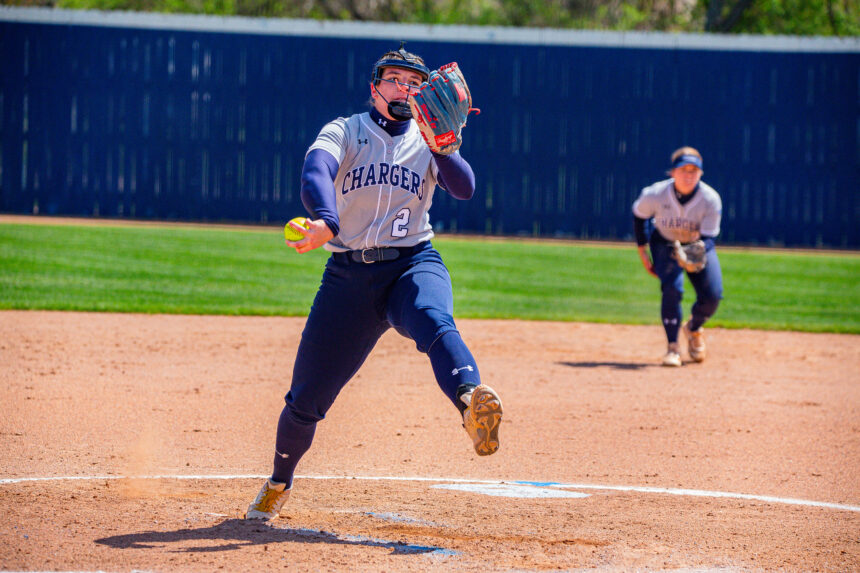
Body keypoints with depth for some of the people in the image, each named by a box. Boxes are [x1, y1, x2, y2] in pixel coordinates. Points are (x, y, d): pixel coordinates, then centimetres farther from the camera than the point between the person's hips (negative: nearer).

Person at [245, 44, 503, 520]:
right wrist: (325, 221, -38)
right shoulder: (344, 132, 7)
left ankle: (471, 401, -66)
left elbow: (464, 188, -6)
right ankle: (279, 483, 28)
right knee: (306, 398, 1)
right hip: (349, 274, 0)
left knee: (435, 322, -37)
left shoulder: (426, 142, 13)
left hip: (413, 265, 0)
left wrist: (441, 148, -25)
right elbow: (317, 169, -16)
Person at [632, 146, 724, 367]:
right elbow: (638, 215, -4)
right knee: (672, 289, -26)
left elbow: (708, 236, -22)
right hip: (665, 244, -1)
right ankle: (673, 347, -12)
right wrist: (642, 252, -2)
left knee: (712, 296, -13)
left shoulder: (711, 199, -25)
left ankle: (694, 328, 22)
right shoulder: (655, 194, -24)